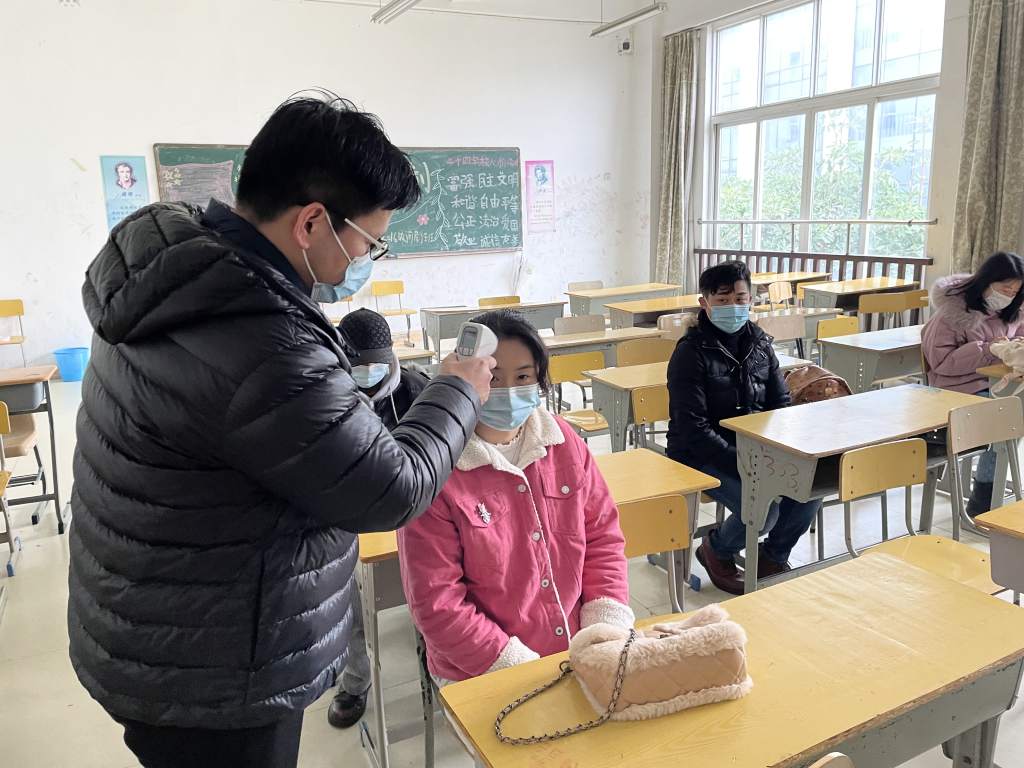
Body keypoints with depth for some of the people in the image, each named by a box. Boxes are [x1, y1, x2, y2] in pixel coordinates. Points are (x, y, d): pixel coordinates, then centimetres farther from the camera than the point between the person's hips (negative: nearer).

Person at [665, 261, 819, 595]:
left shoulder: (759, 343, 7)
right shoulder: (691, 352, -13)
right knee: (763, 509, -26)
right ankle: (717, 551, 8)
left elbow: (781, 405, 11)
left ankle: (772, 556, 12)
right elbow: (693, 429, -19)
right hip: (701, 456, -6)